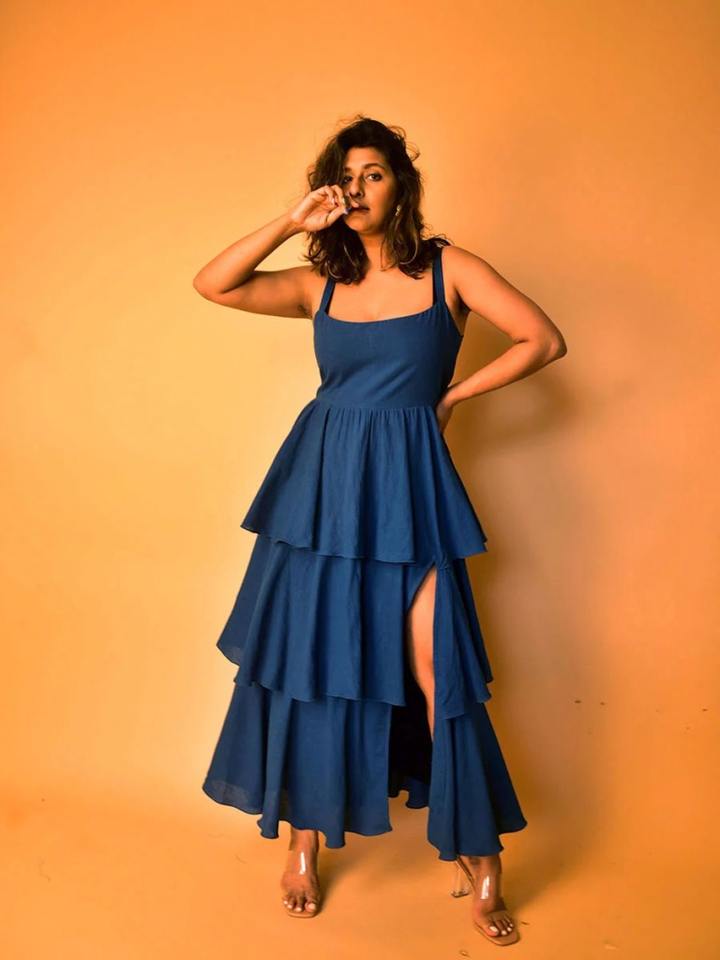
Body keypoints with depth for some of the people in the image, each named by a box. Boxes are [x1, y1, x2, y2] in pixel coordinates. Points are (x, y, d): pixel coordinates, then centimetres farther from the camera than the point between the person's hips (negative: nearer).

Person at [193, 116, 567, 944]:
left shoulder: (447, 268, 2)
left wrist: (451, 394, 0)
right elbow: (211, 285, -1)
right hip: (319, 482, 3)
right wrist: (291, 222, -6)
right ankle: (304, 844, 24)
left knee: (436, 669, -4)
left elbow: (545, 340, -2)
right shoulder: (318, 282, 9)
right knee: (305, 657, 6)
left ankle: (481, 860, 12)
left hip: (405, 486, -2)